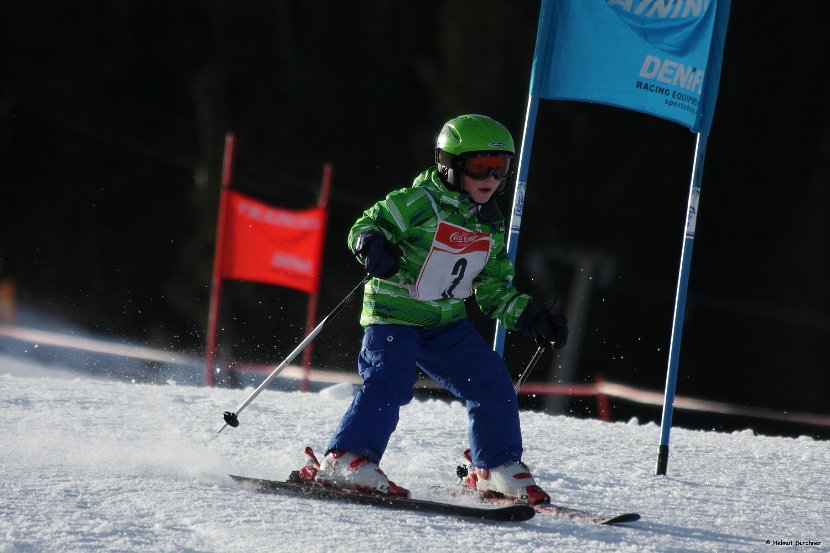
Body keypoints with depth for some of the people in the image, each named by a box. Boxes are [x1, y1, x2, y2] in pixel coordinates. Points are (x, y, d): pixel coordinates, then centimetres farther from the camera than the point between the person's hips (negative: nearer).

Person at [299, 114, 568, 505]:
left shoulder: (491, 230, 10)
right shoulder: (422, 202, -12)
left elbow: (496, 292, 18)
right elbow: (366, 226, -14)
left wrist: (532, 319, 6)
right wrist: (373, 246, -36)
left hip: (447, 324, 7)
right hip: (394, 314, -7)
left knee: (492, 382, -1)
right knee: (389, 382, -25)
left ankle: (497, 469, 12)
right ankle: (345, 461, -20)